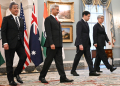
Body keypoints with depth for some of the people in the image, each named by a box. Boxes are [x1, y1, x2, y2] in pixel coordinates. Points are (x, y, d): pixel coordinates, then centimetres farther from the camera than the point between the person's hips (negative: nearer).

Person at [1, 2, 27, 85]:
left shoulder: (21, 20, 16)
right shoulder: (6, 19, 0)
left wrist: (22, 42, 11)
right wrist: (5, 43, -14)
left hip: (19, 43, 5)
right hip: (10, 44, -5)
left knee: (24, 57, -9)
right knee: (9, 62, 1)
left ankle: (16, 73, 13)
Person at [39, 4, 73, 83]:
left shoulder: (57, 20, 21)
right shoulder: (48, 19, -5)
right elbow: (48, 33, -13)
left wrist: (60, 43, 14)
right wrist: (51, 44, -21)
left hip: (58, 44, 8)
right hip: (52, 44, -8)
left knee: (59, 61, 5)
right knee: (48, 61, -1)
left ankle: (63, 77, 4)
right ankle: (42, 77, 12)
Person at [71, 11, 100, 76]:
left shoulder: (86, 23, 17)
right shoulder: (80, 23, -11)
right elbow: (78, 34, -19)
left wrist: (89, 43, 14)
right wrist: (80, 44, -26)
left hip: (86, 44, 8)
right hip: (81, 44, -8)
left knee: (89, 57, 2)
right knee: (77, 57, 2)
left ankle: (92, 71, -1)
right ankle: (73, 71, 16)